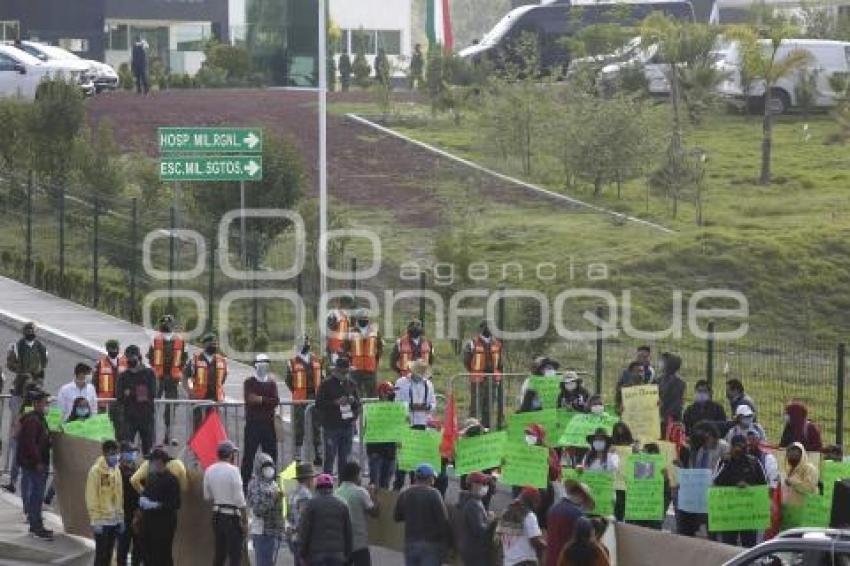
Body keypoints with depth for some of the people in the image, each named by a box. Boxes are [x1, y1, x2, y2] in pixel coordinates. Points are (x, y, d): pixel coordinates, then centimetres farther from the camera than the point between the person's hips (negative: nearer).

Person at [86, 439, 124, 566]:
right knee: (101, 555, -4)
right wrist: (95, 520, -17)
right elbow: (91, 497, -14)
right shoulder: (96, 470, -12)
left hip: (114, 520, 7)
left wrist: (121, 518, 13)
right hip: (102, 521, -7)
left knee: (108, 555, 12)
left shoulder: (116, 470, 10)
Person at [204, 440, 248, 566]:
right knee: (235, 555, -3)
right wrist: (245, 519, -7)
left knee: (219, 553, 14)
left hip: (217, 514, 6)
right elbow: (239, 498, -14)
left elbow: (207, 496, 9)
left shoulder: (209, 471, 4)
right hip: (232, 516, -6)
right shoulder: (233, 470, -14)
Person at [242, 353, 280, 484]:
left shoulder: (272, 383, 13)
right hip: (252, 424, -4)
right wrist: (268, 401, -17)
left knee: (271, 454, 5)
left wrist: (260, 399, -12)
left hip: (268, 424, 4)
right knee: (249, 454, -5)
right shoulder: (249, 383, 3)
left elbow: (276, 401, -2)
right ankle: (245, 482, -2)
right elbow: (249, 399, -13)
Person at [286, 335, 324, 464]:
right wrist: (297, 392, -4)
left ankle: (318, 455, 13)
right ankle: (298, 456, 6)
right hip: (299, 399, -3)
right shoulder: (293, 363, -3)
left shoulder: (317, 361, 8)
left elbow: (322, 377, 12)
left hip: (315, 396, 3)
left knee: (316, 426, 7)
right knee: (299, 426, 1)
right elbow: (289, 381, 2)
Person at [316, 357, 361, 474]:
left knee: (344, 459, 8)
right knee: (330, 457, -4)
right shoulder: (327, 384, -2)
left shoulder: (351, 384, 13)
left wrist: (353, 401, -4)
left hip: (348, 426, 5)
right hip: (331, 426, -5)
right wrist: (335, 402, -18)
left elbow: (358, 404, 19)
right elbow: (319, 404, -7)